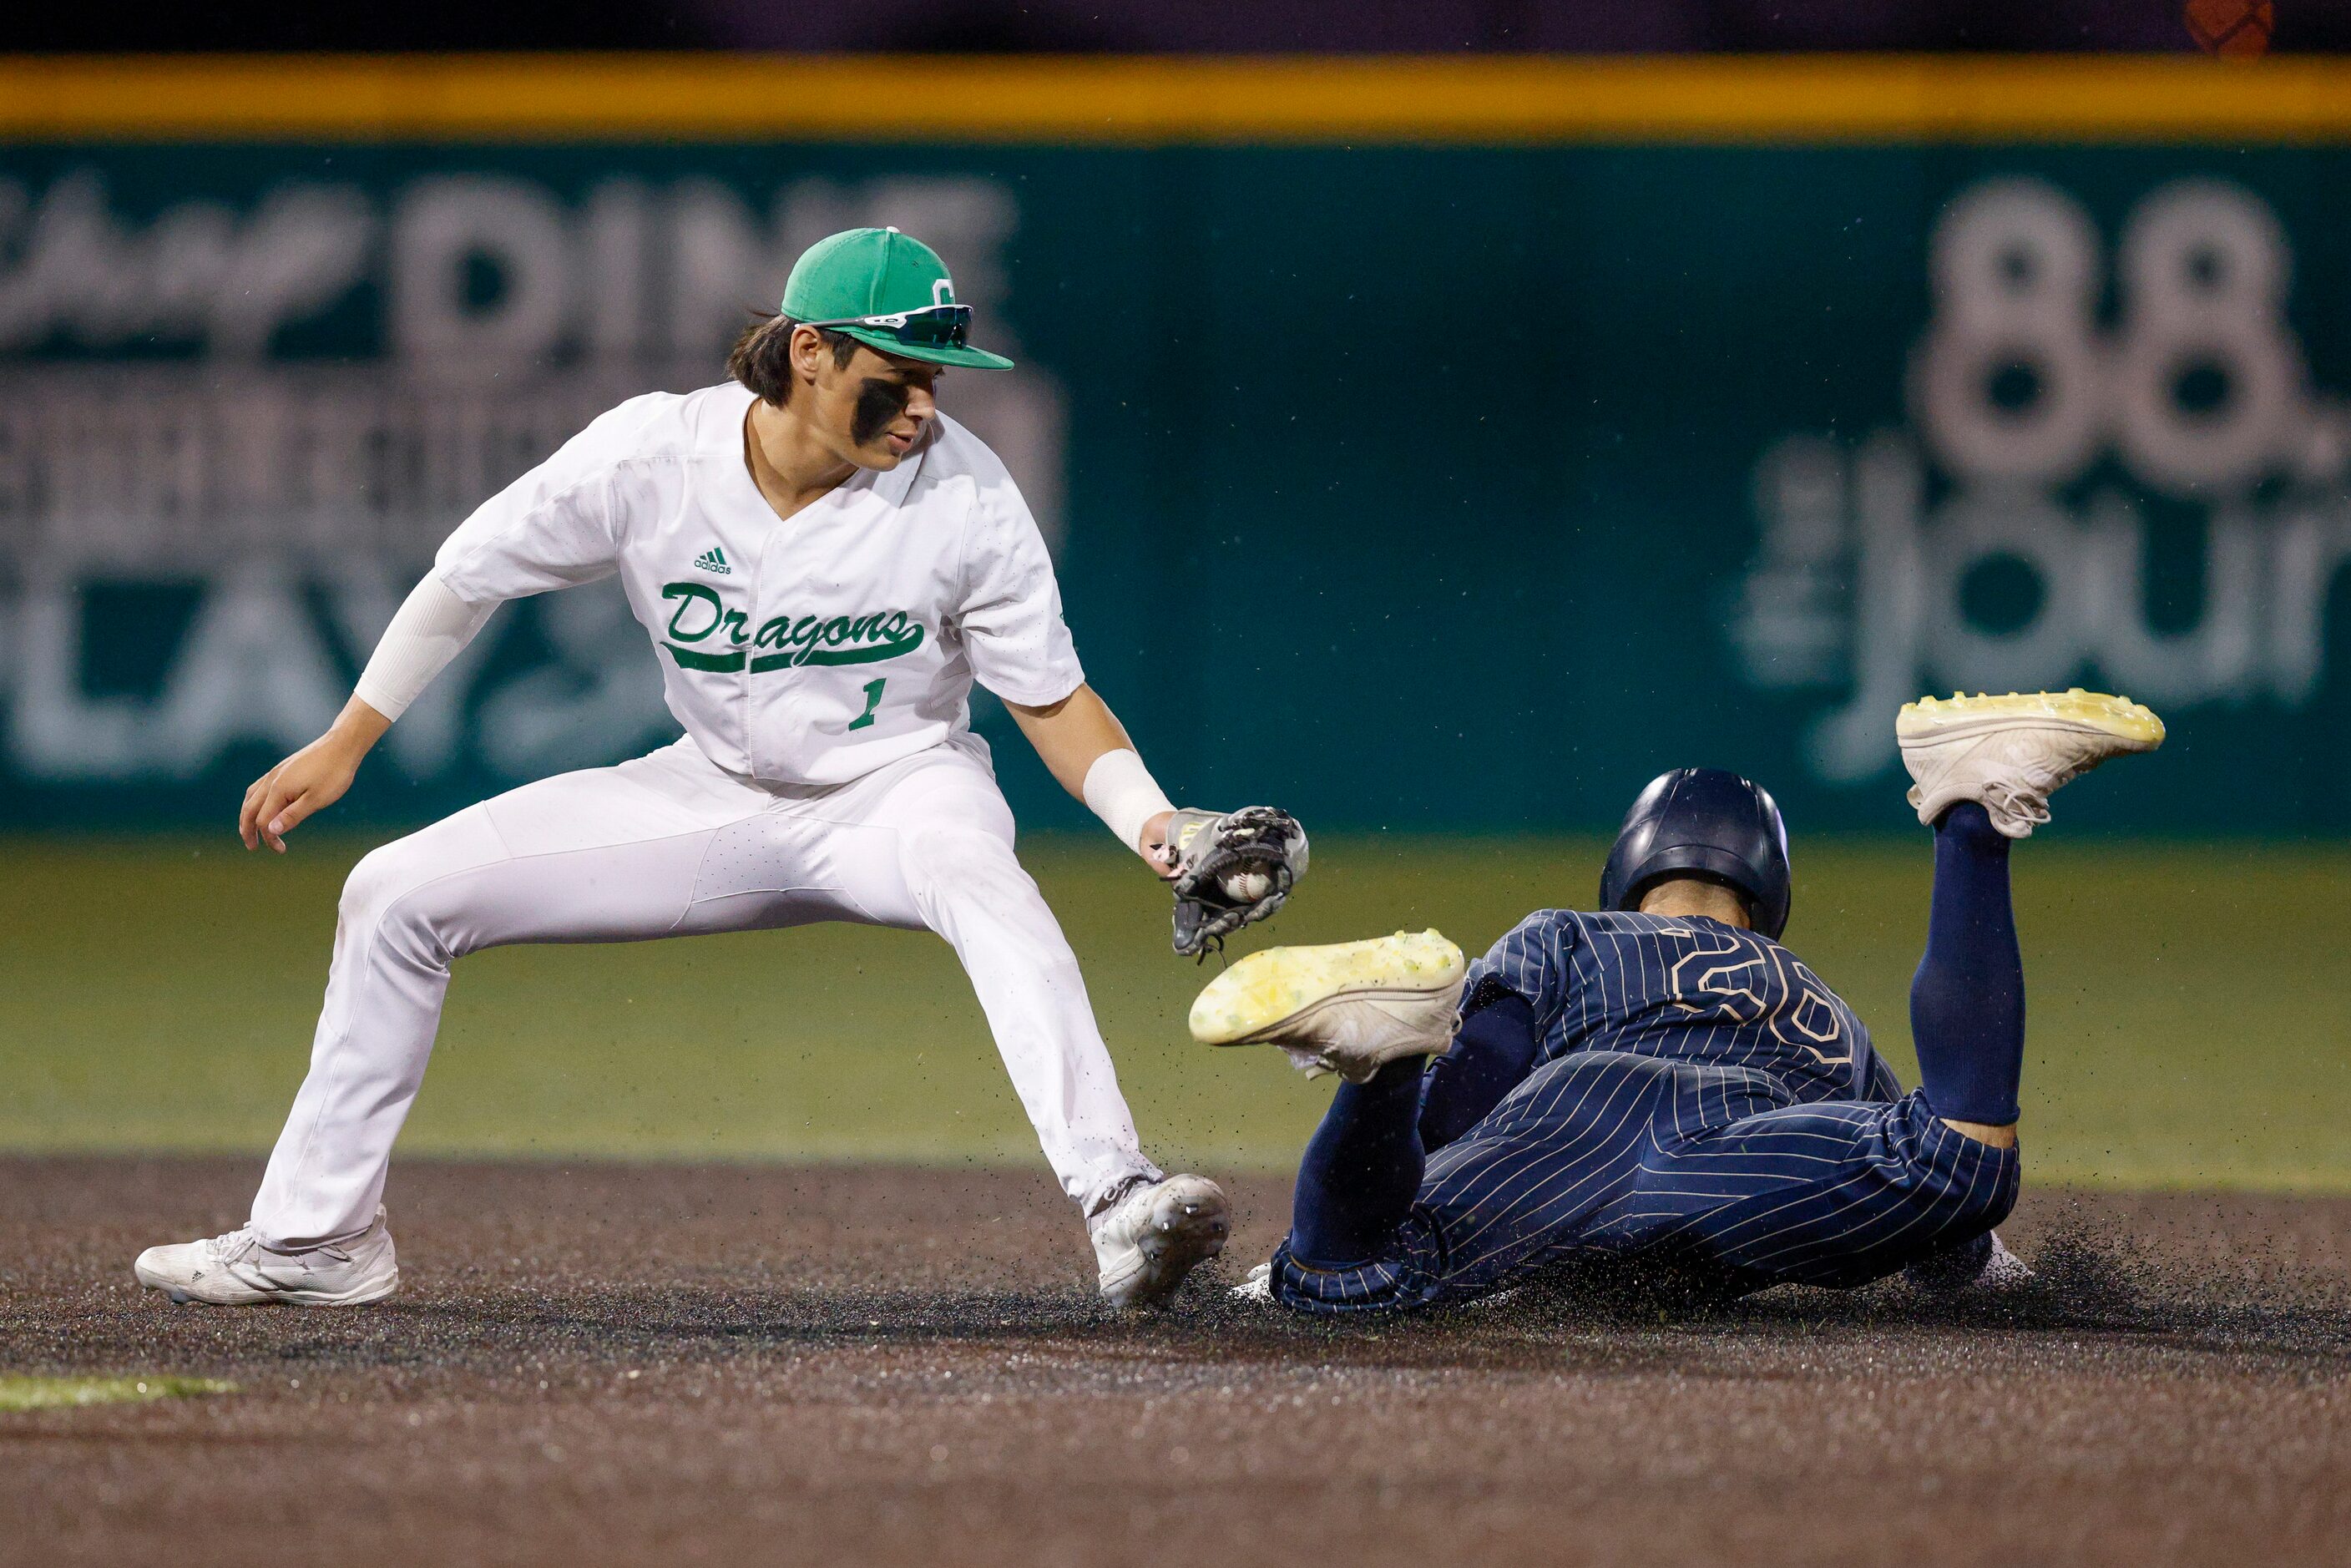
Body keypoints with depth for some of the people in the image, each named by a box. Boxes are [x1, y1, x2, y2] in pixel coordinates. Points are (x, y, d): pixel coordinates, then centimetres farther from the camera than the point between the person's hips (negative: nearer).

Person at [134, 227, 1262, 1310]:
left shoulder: (965, 497, -21)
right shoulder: (651, 456, -18)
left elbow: (1053, 701, -11)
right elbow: (471, 574, -2)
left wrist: (1154, 825, -29)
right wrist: (343, 748, 4)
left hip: (898, 787, -3)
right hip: (716, 800, 3)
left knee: (977, 874, -40)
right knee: (396, 893, -2)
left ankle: (1116, 1206, -53)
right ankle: (315, 1238, 13)